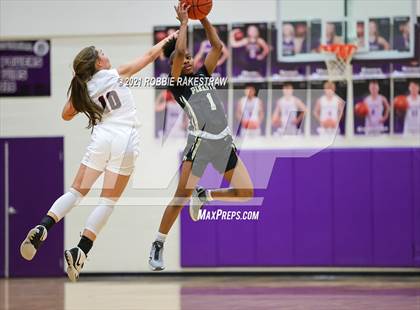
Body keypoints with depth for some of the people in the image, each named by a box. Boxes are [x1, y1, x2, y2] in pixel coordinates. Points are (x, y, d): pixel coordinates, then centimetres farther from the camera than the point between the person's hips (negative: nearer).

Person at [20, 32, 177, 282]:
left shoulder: (83, 88, 12)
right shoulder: (117, 74, 4)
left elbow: (66, 115, 27)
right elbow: (150, 56, 12)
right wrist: (169, 38, 26)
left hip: (101, 138, 3)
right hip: (125, 141, -3)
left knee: (77, 192, 8)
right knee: (108, 201, -3)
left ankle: (42, 228, -14)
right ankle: (80, 251, -14)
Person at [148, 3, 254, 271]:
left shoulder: (203, 75, 16)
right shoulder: (177, 83, -1)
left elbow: (217, 47, 10)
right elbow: (179, 51, -17)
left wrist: (204, 19, 8)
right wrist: (184, 22, -7)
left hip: (224, 141, 6)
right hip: (201, 142, -6)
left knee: (246, 193, 2)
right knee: (181, 198, -12)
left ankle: (203, 195, 25)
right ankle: (158, 246, 1)